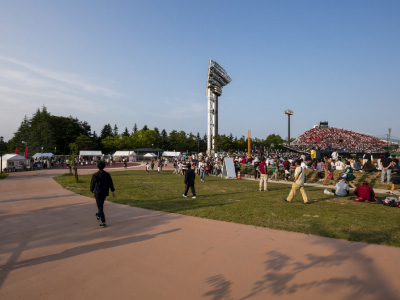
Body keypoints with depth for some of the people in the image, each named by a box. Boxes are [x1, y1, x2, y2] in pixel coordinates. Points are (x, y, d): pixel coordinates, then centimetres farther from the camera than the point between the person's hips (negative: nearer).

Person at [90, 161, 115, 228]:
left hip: (98, 193, -5)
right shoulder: (107, 174, -4)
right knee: (101, 203, 31)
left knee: (100, 207, 0)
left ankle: (103, 222, -3)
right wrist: (113, 191, 4)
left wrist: (92, 190, 15)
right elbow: (111, 183, -3)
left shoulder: (95, 175, -14)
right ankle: (98, 215, 51)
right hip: (105, 192, 5)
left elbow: (92, 184, -5)